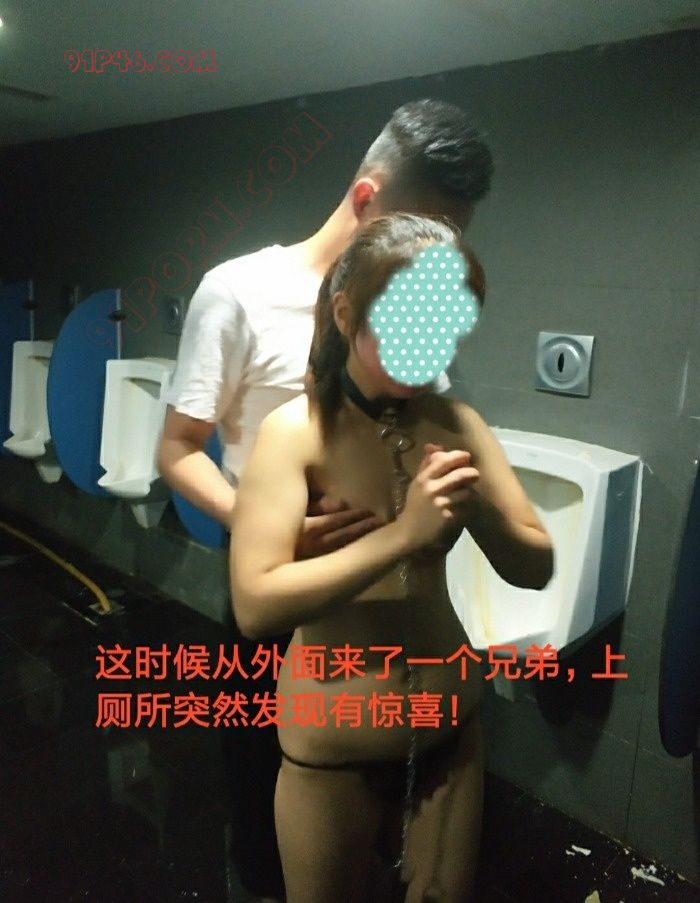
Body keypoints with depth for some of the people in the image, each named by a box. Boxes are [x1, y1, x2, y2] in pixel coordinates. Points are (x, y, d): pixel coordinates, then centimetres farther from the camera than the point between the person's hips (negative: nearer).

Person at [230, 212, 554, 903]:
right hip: (333, 749, -4)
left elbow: (535, 569, -4)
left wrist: (480, 509, -23)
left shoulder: (457, 425, -5)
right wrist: (403, 534, -32)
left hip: (450, 729, 4)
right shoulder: (297, 430, -19)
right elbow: (255, 606, -26)